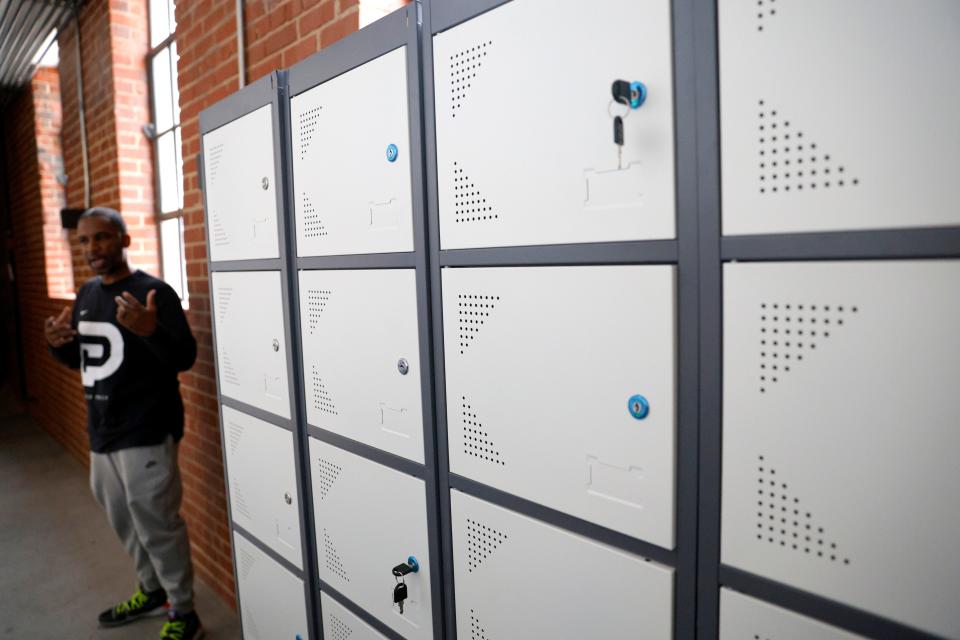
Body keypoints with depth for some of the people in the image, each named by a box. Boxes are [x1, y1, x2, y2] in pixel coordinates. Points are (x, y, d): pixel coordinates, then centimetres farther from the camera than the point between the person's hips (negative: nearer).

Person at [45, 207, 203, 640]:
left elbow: (185, 358, -21)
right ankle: (153, 591, 42)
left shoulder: (154, 292, -14)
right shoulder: (87, 293, 11)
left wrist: (151, 330, -40)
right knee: (124, 521, 21)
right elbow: (79, 360, 20)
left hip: (145, 434, -8)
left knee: (156, 525, 1)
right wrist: (58, 344, -2)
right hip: (102, 432, 8)